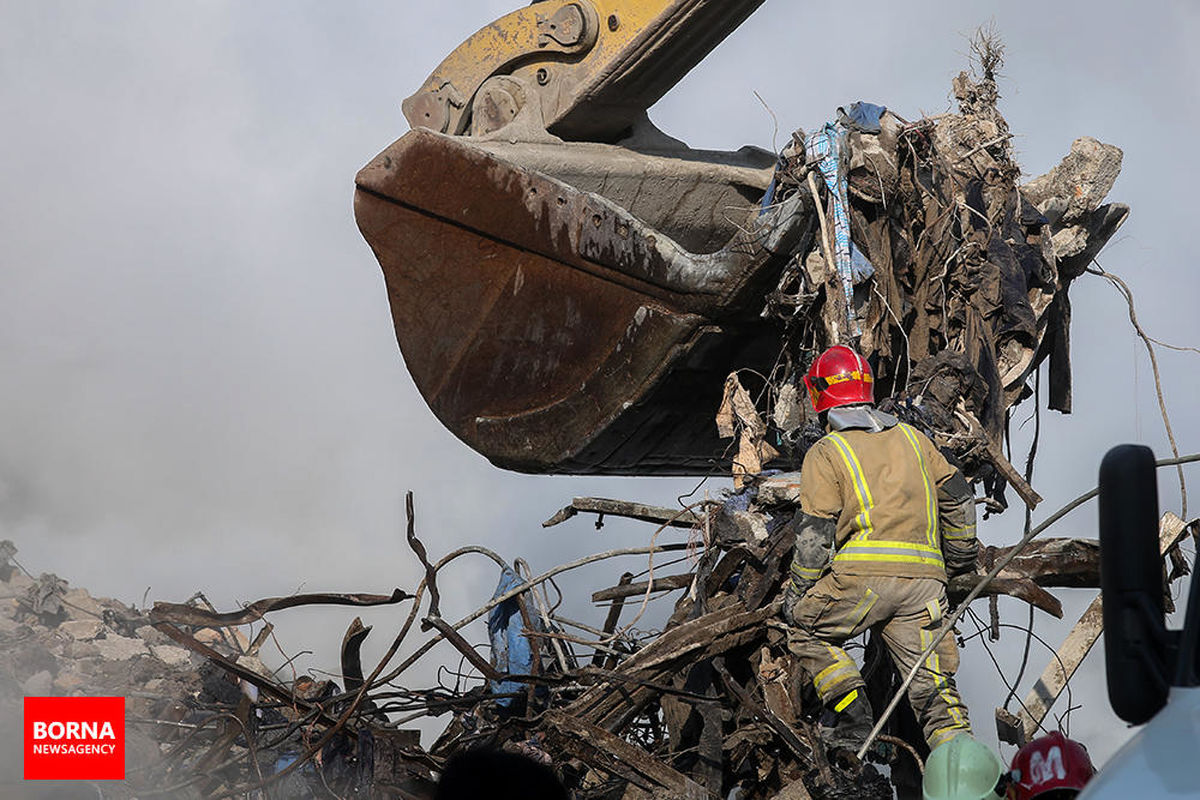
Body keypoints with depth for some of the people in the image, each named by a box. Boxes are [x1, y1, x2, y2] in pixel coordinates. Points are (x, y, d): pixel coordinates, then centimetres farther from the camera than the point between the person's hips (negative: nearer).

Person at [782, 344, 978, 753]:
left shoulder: (825, 453, 5)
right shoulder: (912, 437, 20)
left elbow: (815, 534, -1)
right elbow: (958, 496, 23)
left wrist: (796, 593, 8)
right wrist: (960, 558, 34)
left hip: (864, 573, -4)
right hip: (924, 575, 5)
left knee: (805, 631, 17)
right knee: (932, 681, 7)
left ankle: (854, 721, 4)